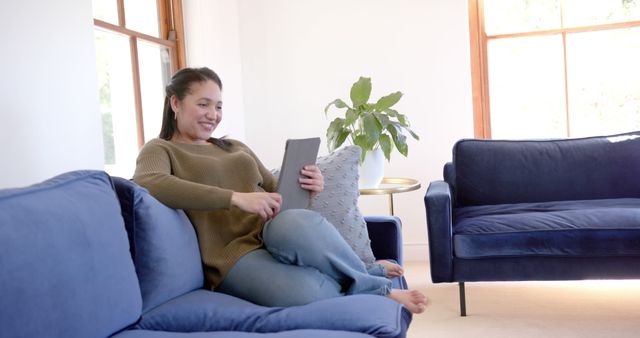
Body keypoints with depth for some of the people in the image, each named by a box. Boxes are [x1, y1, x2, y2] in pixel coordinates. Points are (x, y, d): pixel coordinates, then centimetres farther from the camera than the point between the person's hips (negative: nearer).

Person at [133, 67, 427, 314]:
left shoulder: (235, 147, 26)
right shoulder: (160, 150, 8)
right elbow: (146, 184, -17)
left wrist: (305, 189, -2)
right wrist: (236, 198, -25)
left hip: (276, 234, 4)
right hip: (236, 255, -4)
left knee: (296, 223, -35)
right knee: (310, 294, -34)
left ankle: (361, 274, -13)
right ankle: (375, 288, -8)